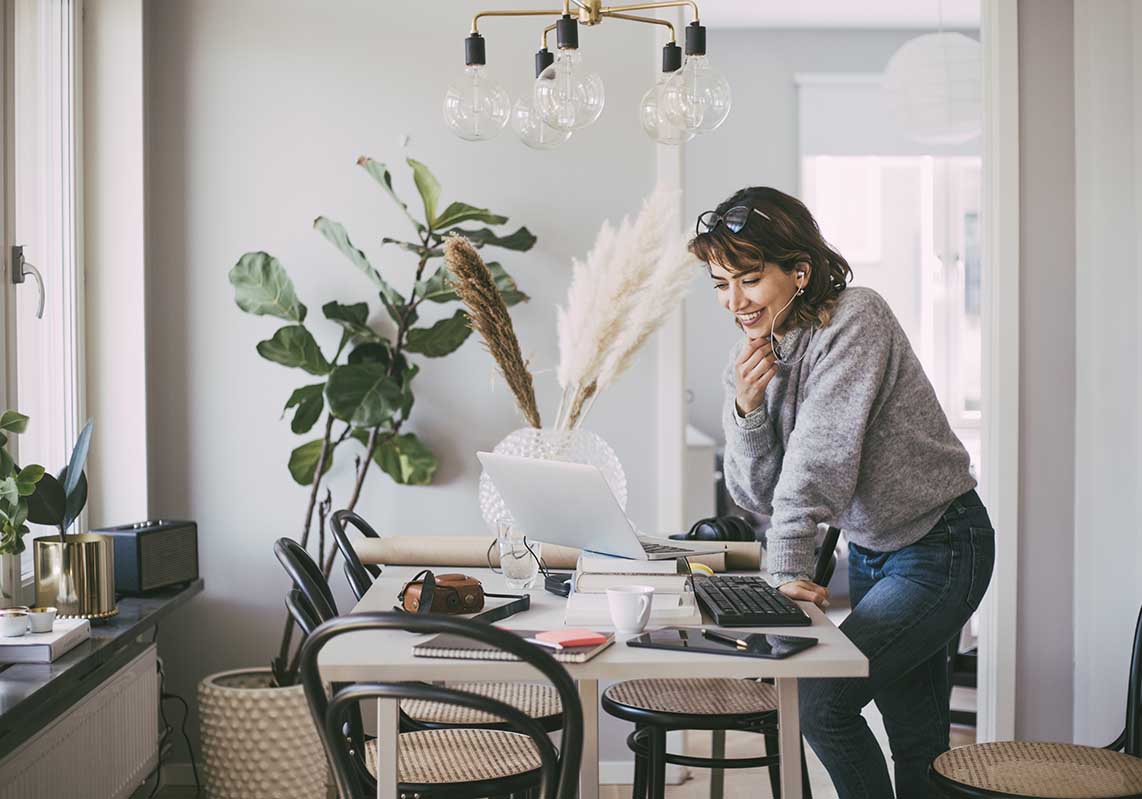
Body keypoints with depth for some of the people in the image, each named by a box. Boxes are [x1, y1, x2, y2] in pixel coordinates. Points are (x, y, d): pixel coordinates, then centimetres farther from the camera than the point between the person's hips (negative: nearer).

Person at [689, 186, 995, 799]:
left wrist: (787, 567, -33)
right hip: (868, 550, 7)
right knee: (915, 737, 14)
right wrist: (745, 409, -17)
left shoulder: (855, 318, -20)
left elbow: (820, 455, -28)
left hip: (937, 550, -7)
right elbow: (759, 494, -1)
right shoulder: (756, 355, 1)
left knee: (819, 700, -15)